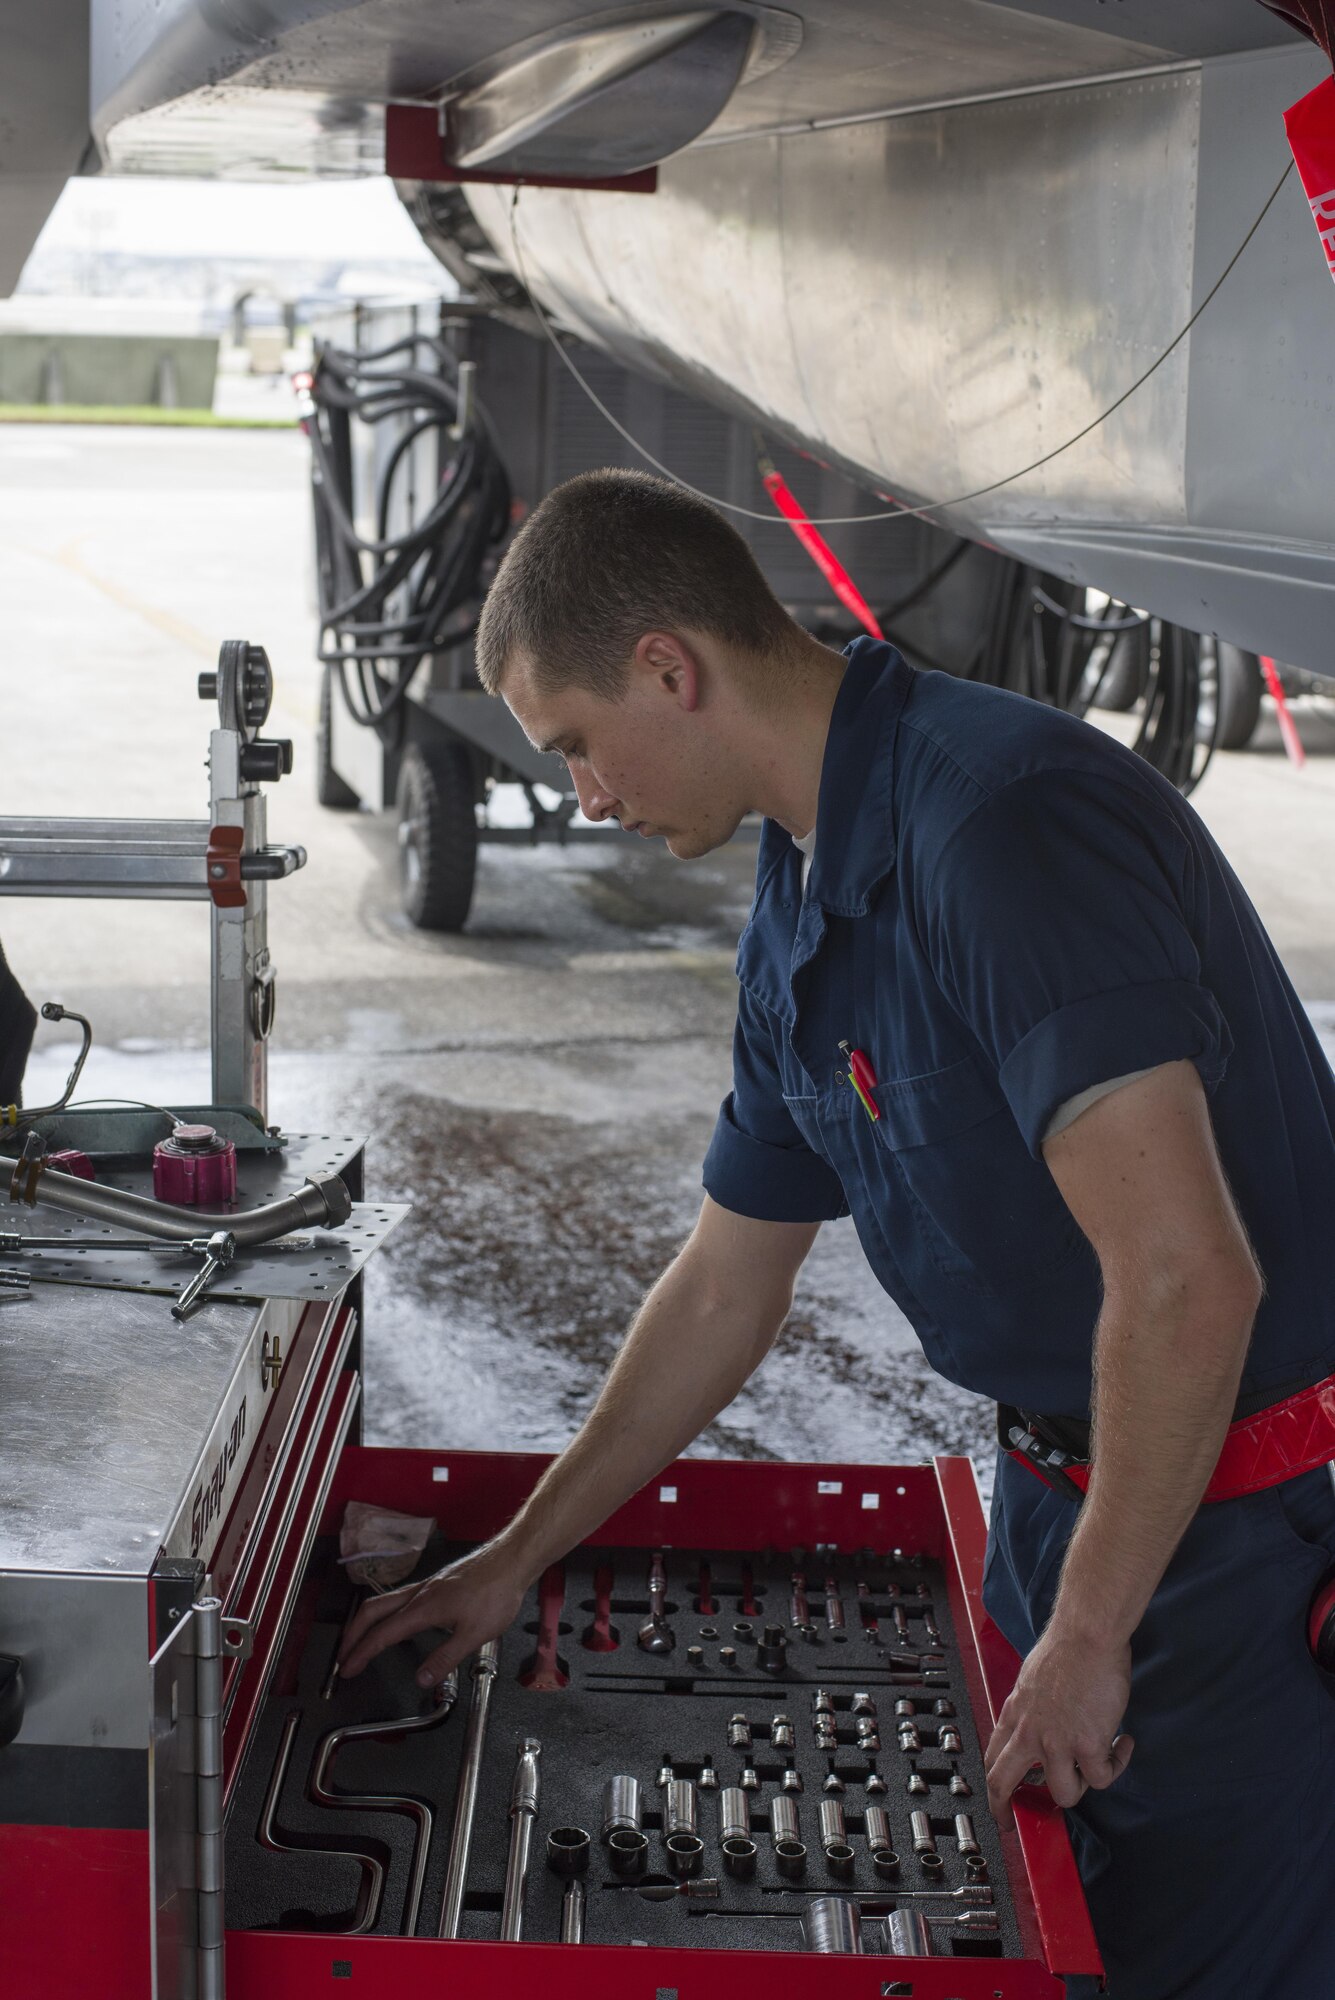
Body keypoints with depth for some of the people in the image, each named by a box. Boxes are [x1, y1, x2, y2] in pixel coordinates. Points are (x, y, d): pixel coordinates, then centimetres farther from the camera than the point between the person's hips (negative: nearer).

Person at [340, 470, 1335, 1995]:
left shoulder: (1005, 815, -25)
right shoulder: (803, 906, 7)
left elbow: (1186, 1271, -32)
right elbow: (723, 1291, 17)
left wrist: (1089, 1634, -21)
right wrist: (519, 1557, 20)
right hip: (1069, 1486, 9)